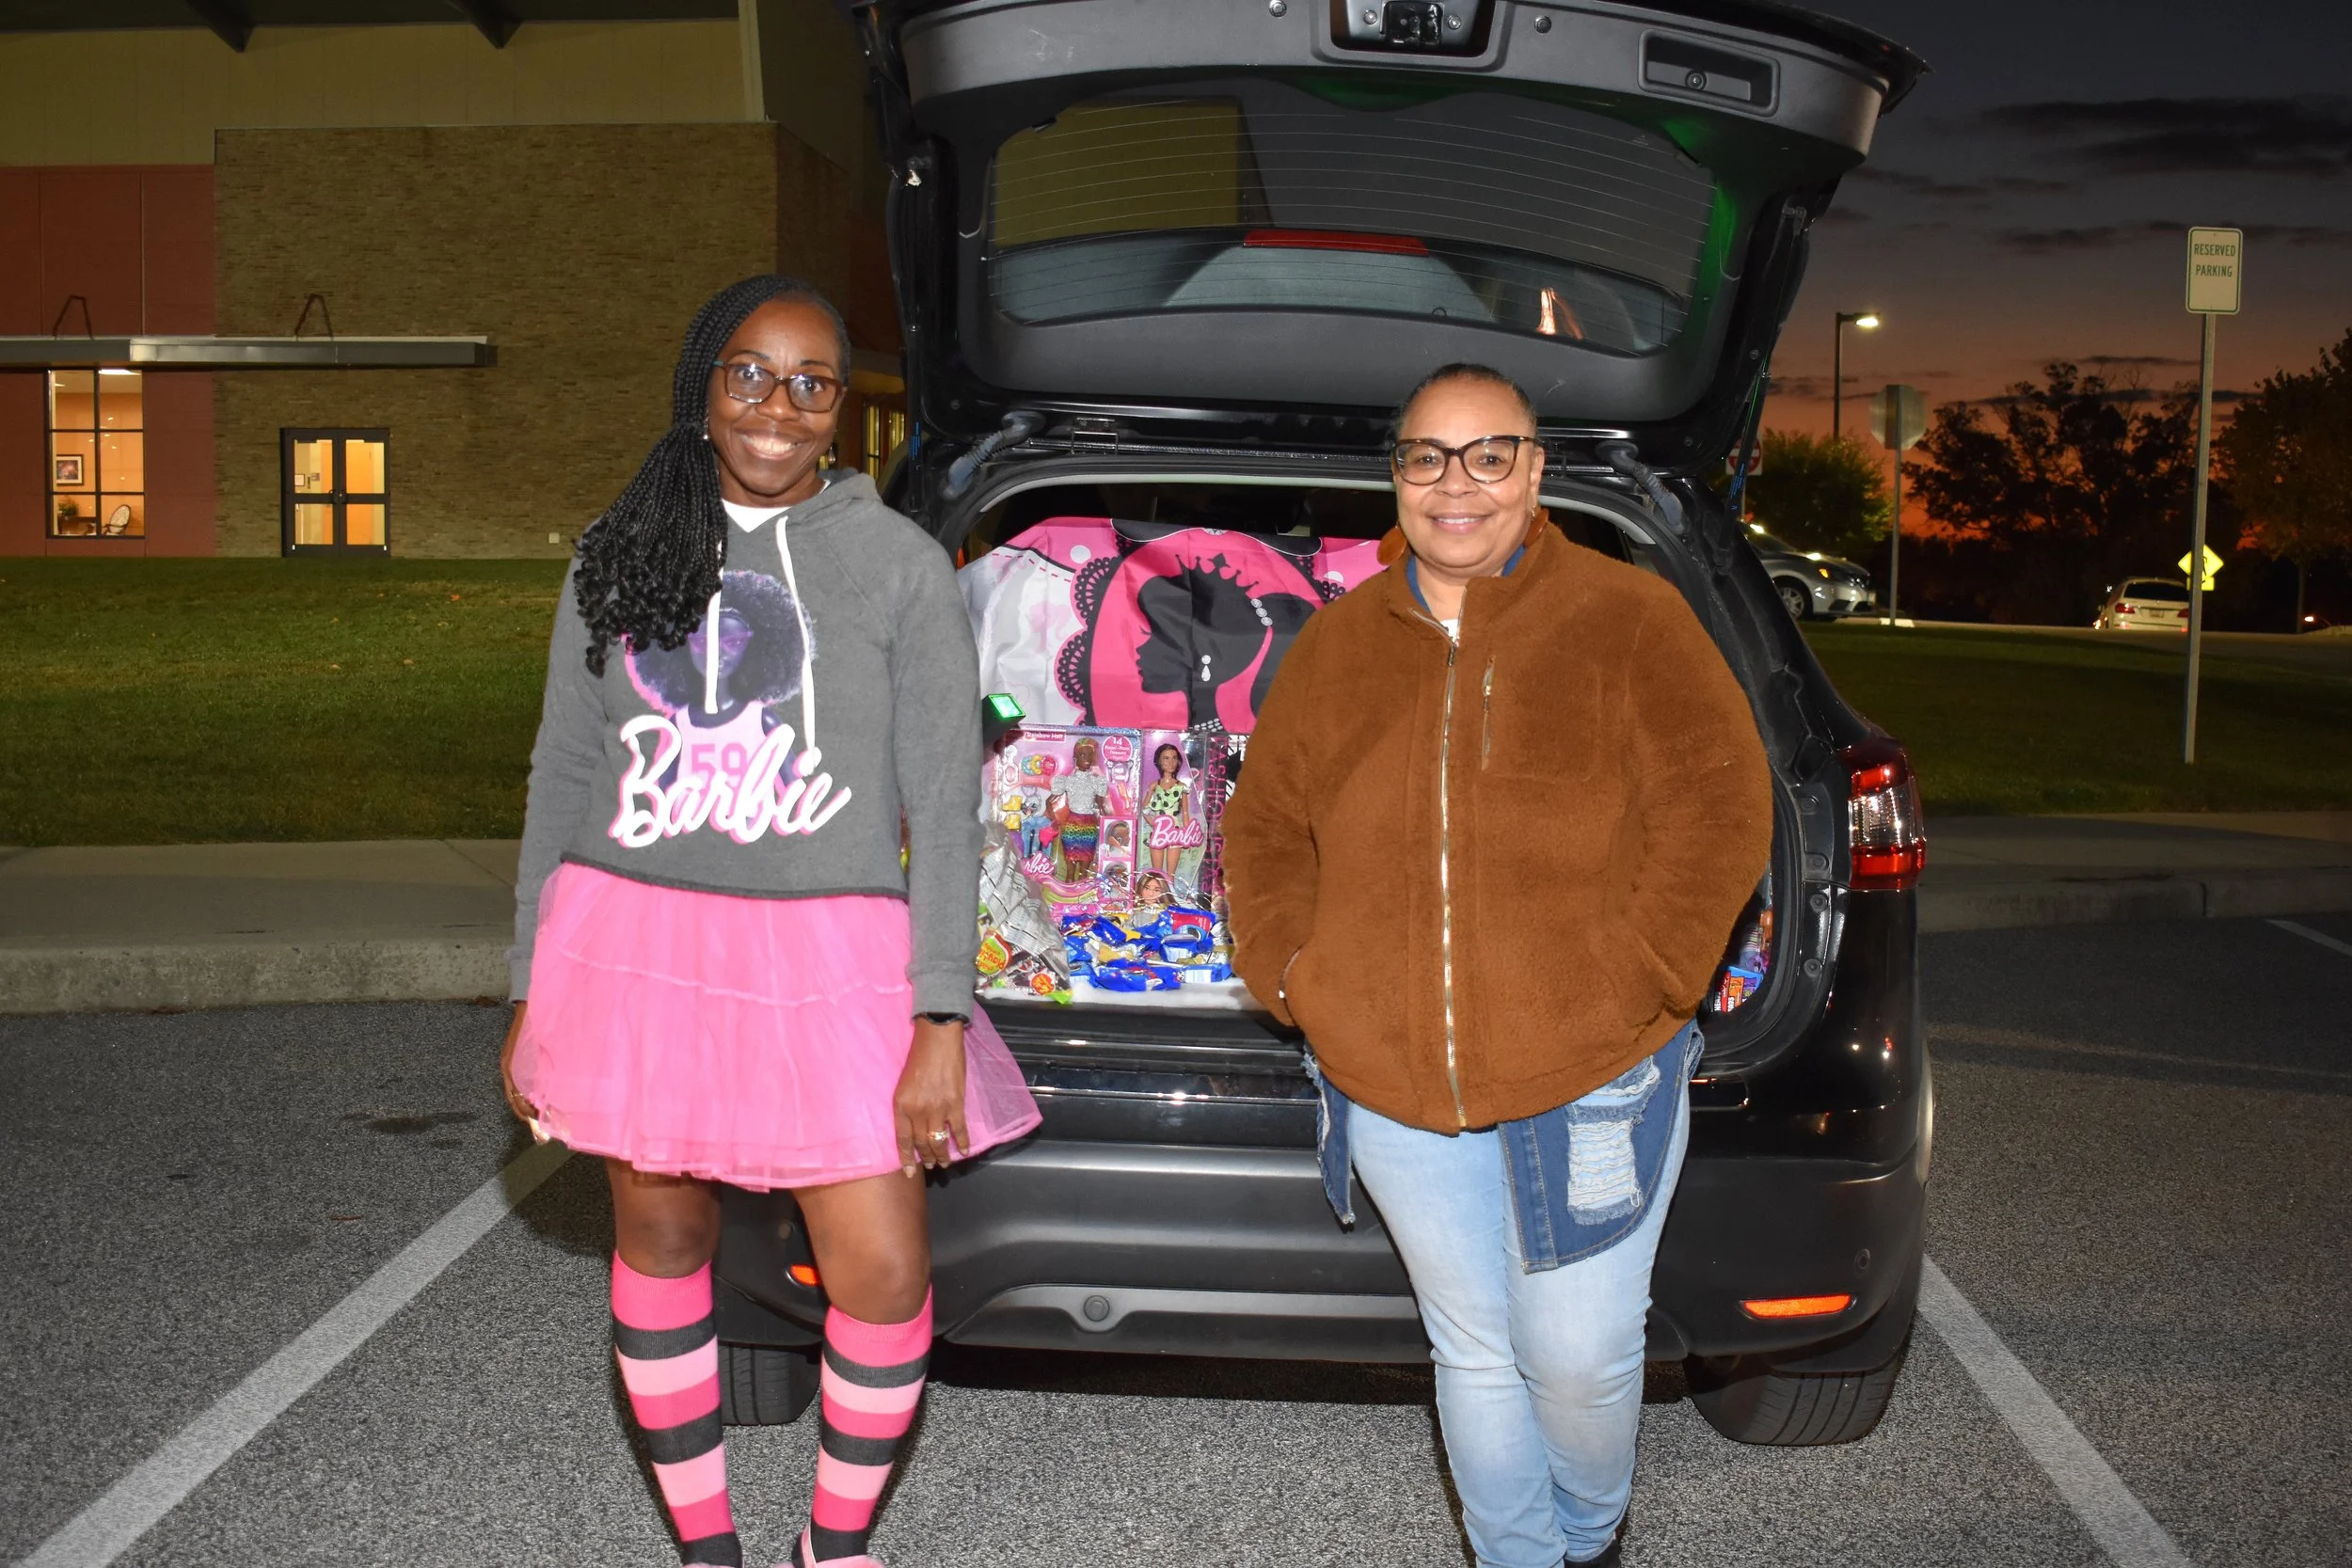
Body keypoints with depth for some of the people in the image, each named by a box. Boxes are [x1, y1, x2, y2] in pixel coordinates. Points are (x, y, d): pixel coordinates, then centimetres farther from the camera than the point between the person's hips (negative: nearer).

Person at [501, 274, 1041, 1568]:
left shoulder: (899, 564, -1)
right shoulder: (619, 553, 8)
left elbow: (942, 804, -3)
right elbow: (564, 777, 11)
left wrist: (941, 1022, -9)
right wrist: (531, 995, 9)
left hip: (826, 957, -2)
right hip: (634, 944, 3)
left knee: (883, 1275, -5)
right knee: (660, 1241, 11)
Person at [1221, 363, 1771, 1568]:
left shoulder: (1628, 622, -4)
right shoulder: (1337, 644, 7)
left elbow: (1718, 812, -8)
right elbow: (1264, 824, 13)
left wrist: (1631, 985, -15)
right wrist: (1290, 974, -1)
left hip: (1590, 1077, -3)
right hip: (1392, 1088, 3)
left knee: (1578, 1356, 6)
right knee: (1473, 1351, 16)